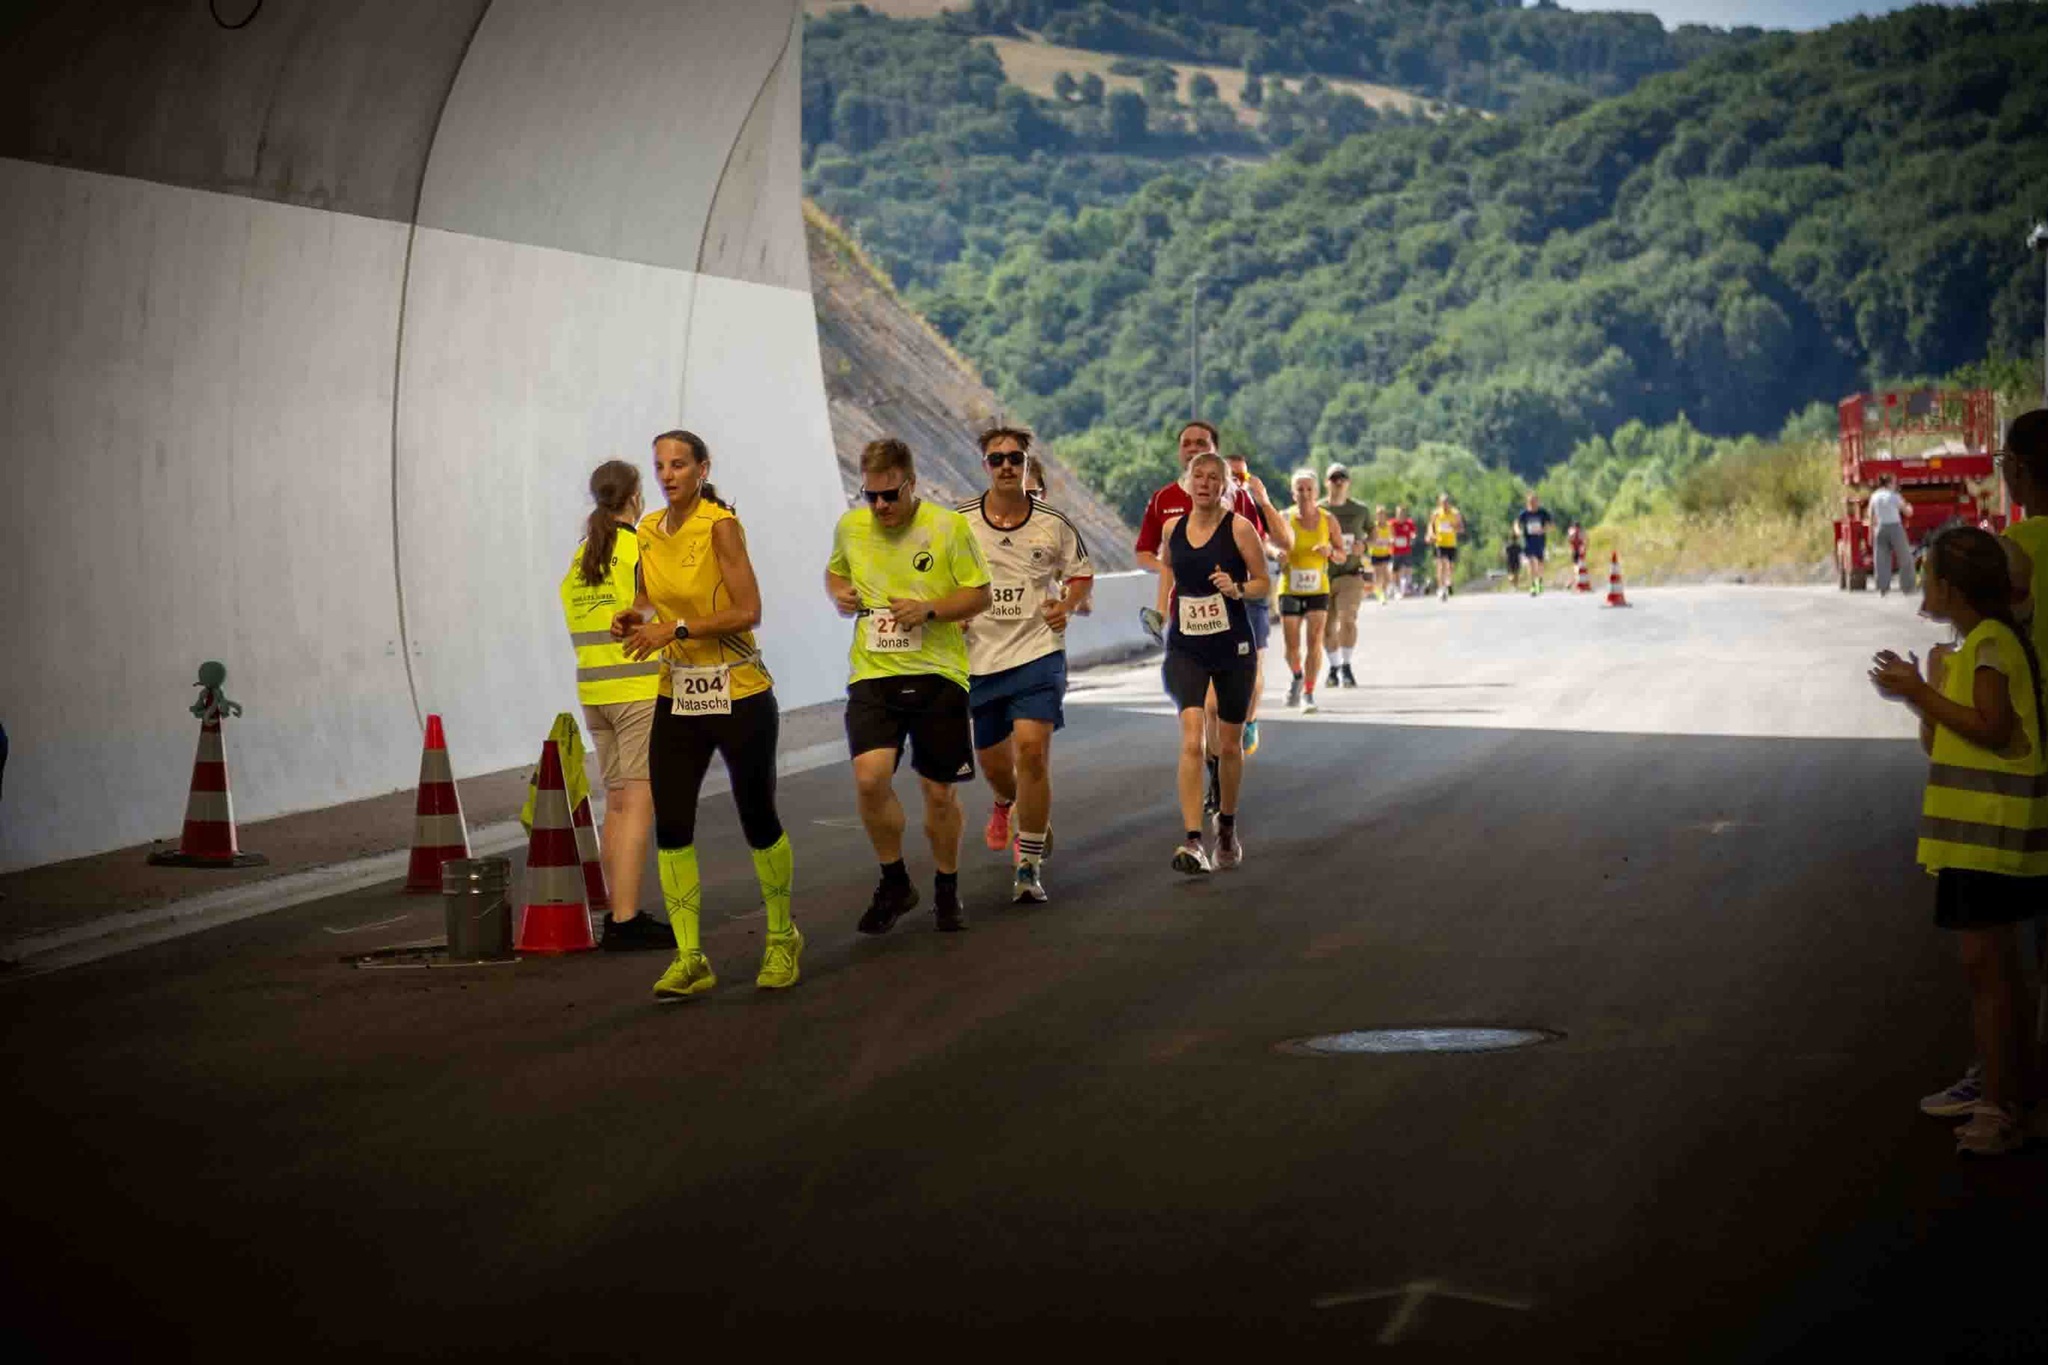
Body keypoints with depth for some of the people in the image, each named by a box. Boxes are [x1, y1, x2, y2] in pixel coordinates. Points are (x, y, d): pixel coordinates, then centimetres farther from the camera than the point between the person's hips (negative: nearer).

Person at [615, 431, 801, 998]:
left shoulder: (720, 525, -14)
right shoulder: (649, 531, 6)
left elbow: (748, 611, -19)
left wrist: (675, 629, -22)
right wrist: (636, 616, 2)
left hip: (739, 695, -6)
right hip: (678, 696, 6)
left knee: (758, 821, 6)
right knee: (670, 828, -4)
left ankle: (782, 940, 26)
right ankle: (690, 959, 1)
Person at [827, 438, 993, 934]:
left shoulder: (949, 526, -6)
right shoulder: (850, 527, 4)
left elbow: (979, 596, -1)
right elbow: (835, 571, 25)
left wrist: (929, 608, -17)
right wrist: (838, 593, 1)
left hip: (938, 673, -1)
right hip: (872, 673, 2)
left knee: (940, 793, 6)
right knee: (869, 777, -18)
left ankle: (947, 890, 30)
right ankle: (894, 883, 4)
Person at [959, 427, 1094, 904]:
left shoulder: (1052, 523, -1)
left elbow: (1081, 574, 13)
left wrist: (1066, 605, -6)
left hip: (1037, 653, -2)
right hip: (978, 655, 2)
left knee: (1032, 751, -18)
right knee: (992, 760, 13)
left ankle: (1030, 866, -9)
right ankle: (1005, 803, 53)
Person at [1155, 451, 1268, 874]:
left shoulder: (1239, 528, -6)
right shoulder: (1172, 528, 3)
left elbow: (1264, 582, -2)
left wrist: (1237, 589, -21)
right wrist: (1163, 616, 18)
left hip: (1233, 648, -1)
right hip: (1185, 649, 1)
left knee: (1229, 745, 13)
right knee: (1192, 741, -17)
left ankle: (1227, 827, 37)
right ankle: (1192, 842, -23)